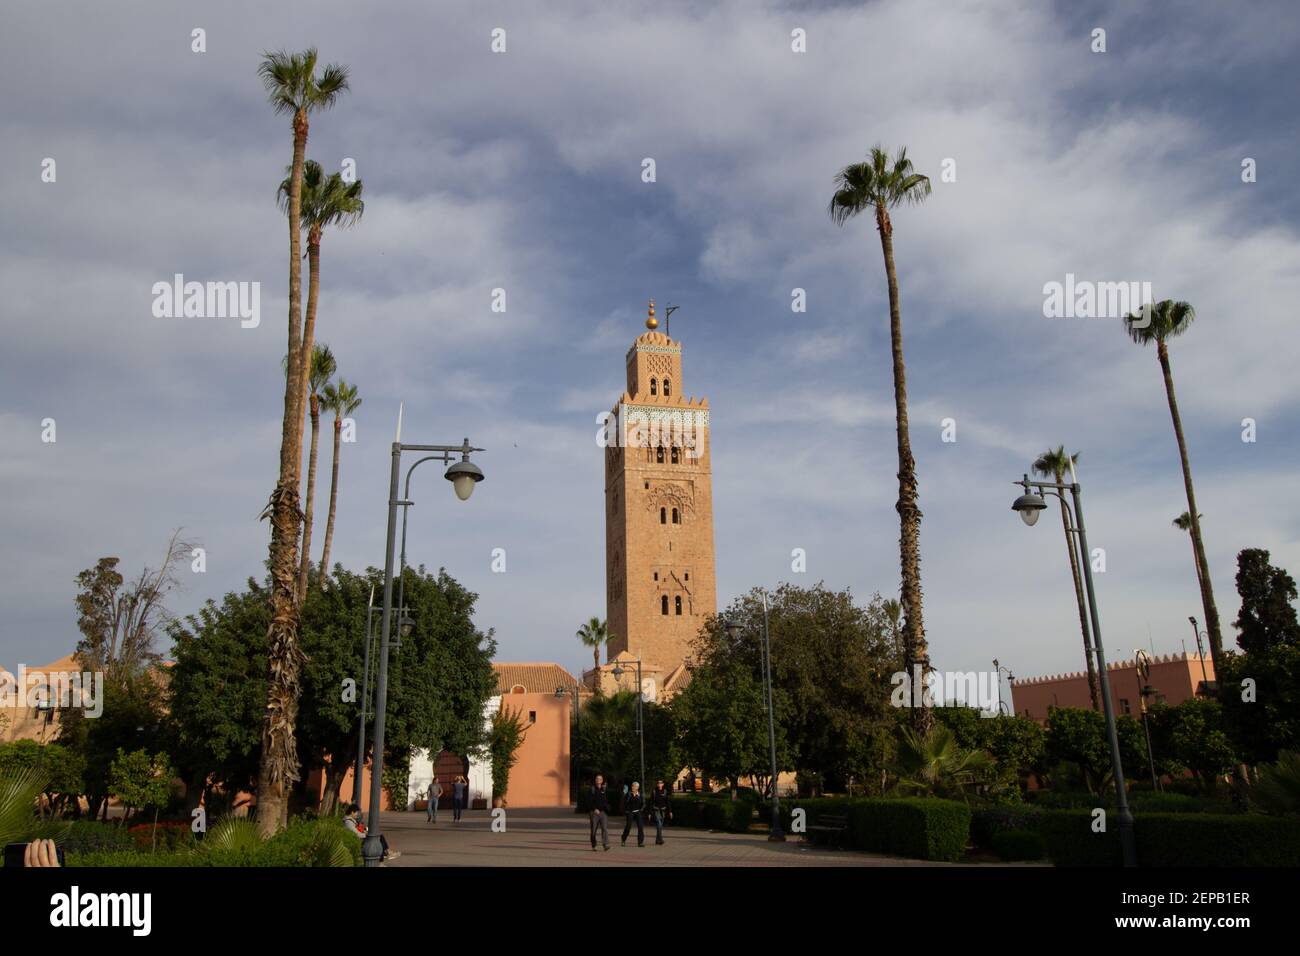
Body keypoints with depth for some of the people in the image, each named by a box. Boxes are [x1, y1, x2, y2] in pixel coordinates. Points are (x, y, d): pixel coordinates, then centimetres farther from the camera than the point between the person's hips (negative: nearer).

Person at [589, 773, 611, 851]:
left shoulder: (604, 789, 10)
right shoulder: (592, 789, 0)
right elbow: (590, 801, -9)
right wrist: (594, 809, -20)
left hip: (603, 812, 1)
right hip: (594, 812, -1)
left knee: (605, 828, -13)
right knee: (593, 830, 5)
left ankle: (606, 845, -22)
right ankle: (593, 846, 17)